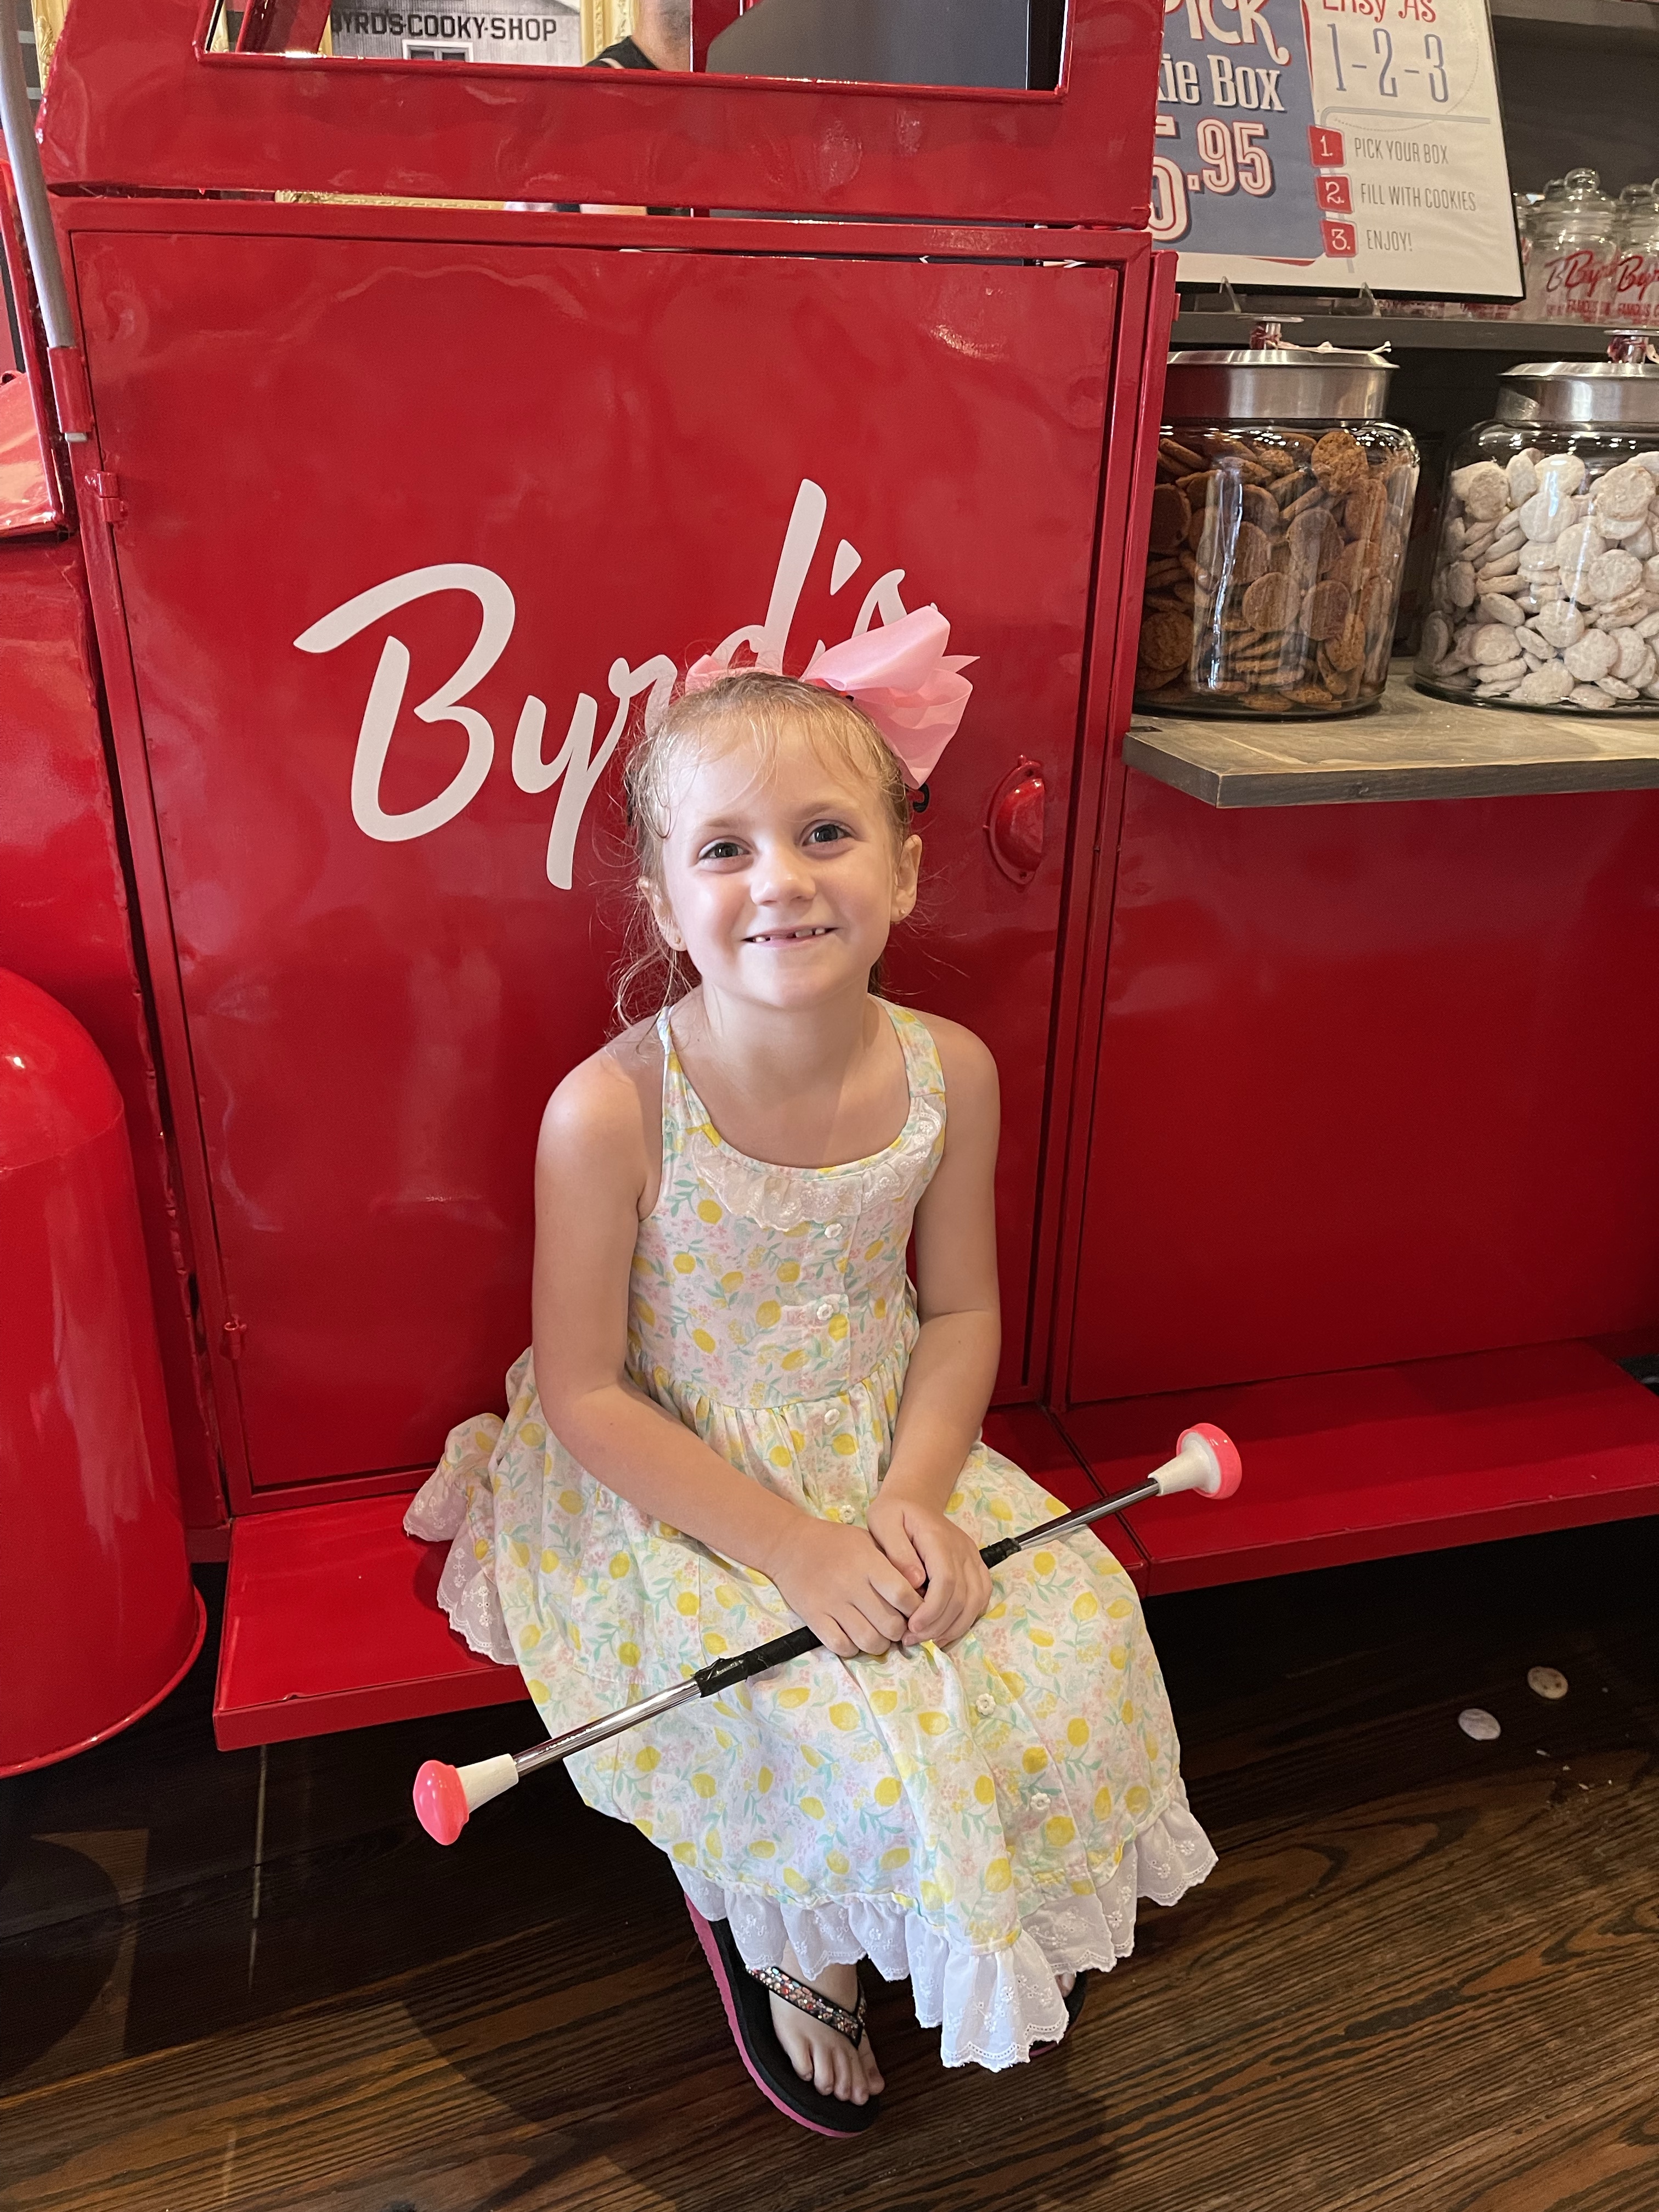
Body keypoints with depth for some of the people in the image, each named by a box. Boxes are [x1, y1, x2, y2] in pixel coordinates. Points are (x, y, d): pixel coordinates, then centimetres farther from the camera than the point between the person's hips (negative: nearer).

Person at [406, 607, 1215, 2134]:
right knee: (841, 1735, -21)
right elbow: (584, 1394, -17)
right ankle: (751, 1916, 18)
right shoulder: (611, 1112, -24)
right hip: (668, 1490, -4)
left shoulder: (949, 1074, -11)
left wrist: (916, 1492, -16)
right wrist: (795, 1547, -21)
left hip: (884, 1460, 5)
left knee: (1079, 1639, -9)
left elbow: (959, 1312, 0)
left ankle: (972, 1918, 25)